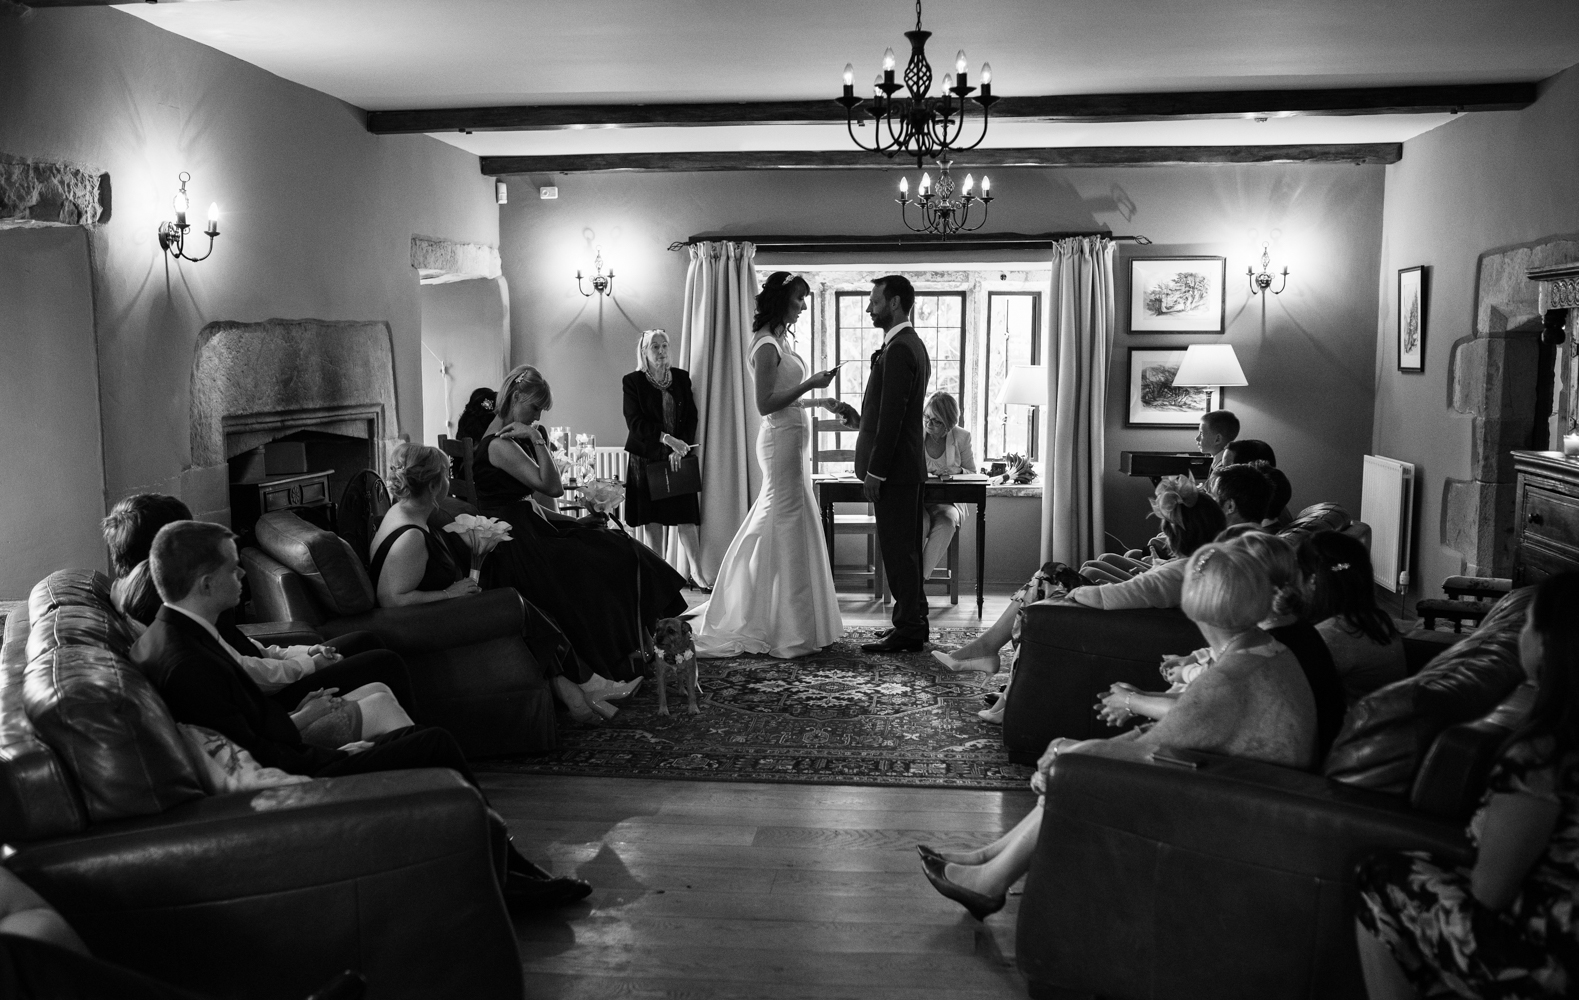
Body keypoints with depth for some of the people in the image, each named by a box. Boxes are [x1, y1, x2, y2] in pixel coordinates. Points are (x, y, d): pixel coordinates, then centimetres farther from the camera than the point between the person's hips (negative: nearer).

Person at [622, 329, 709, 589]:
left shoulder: (681, 377, 8)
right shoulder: (633, 382, -1)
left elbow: (691, 416, 4)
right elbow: (635, 421, -11)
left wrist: (680, 448, -9)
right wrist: (667, 438, -21)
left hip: (679, 455, 2)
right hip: (647, 457, -2)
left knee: (685, 517, -3)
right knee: (652, 520, 2)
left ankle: (696, 572, 0)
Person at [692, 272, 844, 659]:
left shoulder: (781, 341, 14)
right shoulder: (767, 345, -14)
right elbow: (765, 404, -18)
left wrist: (816, 400, 14)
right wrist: (809, 384, -20)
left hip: (793, 438, 10)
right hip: (782, 440, -10)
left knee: (775, 525, 14)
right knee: (788, 528, -4)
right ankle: (787, 630, 3)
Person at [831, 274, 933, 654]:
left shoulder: (898, 350, -17)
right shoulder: (912, 344, 16)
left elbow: (892, 415, -21)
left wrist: (875, 472, -20)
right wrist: (861, 419, 13)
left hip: (895, 466, -10)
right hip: (907, 465, 11)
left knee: (897, 549, -5)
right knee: (906, 548, 15)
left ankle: (907, 632, 1)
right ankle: (914, 623, 23)